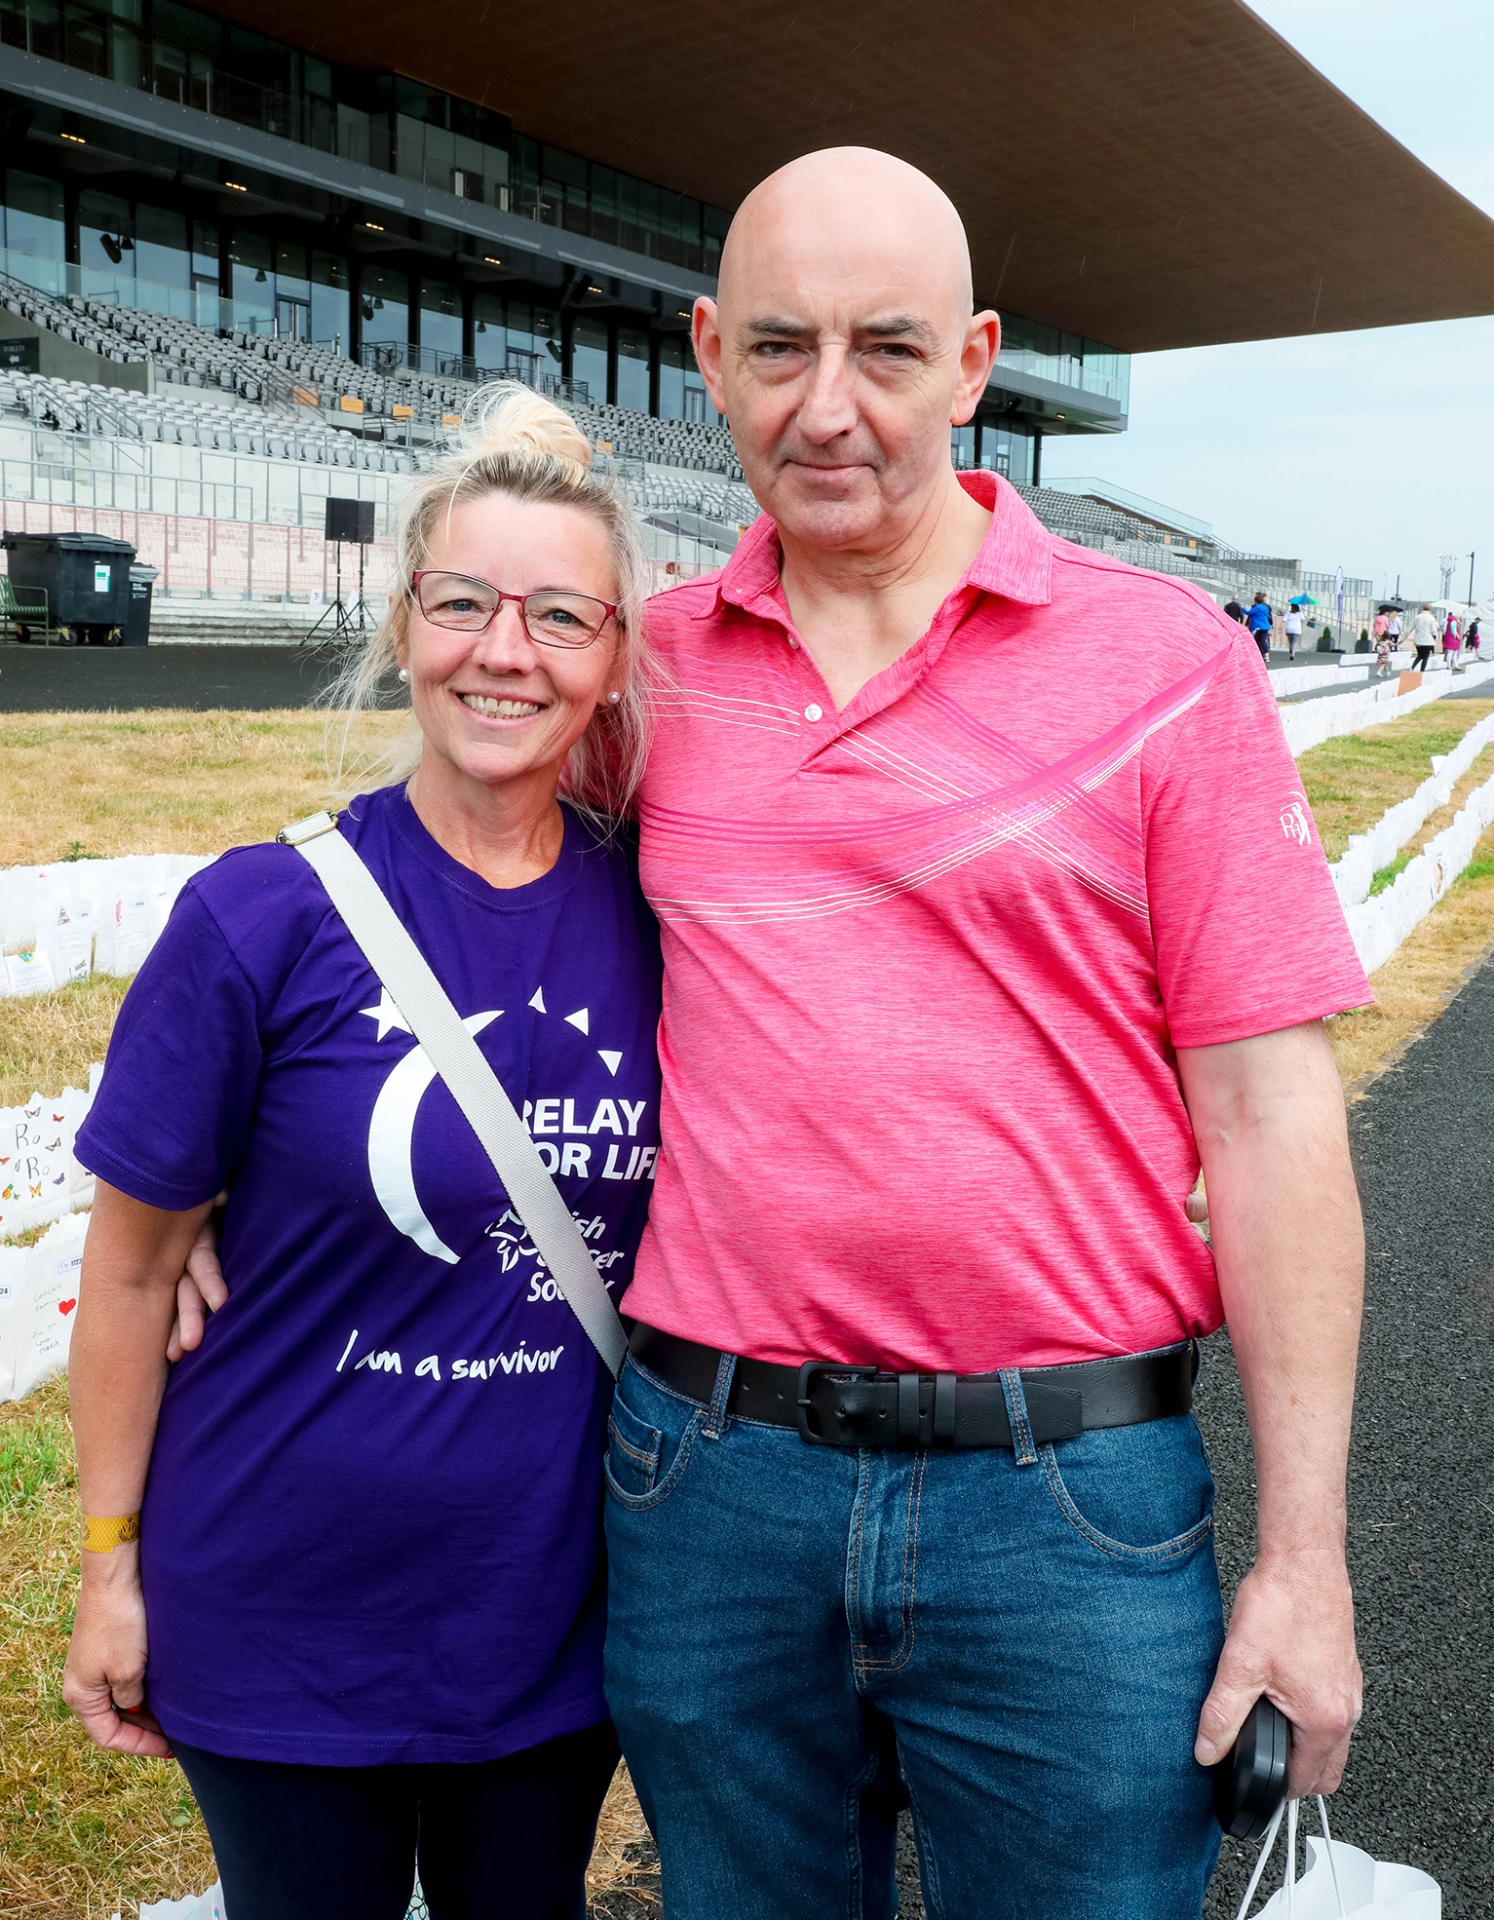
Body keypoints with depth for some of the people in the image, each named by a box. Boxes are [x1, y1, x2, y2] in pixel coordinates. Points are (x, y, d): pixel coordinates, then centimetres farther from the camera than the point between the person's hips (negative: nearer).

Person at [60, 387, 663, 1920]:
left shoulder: (647, 920, -6)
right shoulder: (262, 921, -16)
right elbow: (132, 1266, -7)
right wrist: (113, 1559, -3)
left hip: (557, 1606, 3)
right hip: (286, 1622, -2)